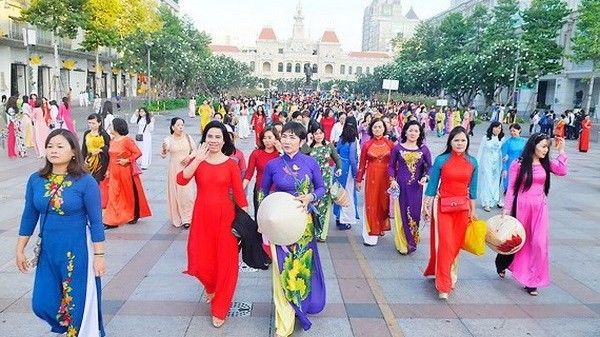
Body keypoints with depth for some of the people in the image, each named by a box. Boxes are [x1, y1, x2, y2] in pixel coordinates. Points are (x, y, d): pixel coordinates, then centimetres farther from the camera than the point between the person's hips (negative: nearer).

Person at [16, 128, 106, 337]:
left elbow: (96, 221, -12)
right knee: (42, 304, 10)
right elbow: (29, 217, 8)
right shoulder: (35, 180, -1)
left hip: (77, 251, -4)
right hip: (48, 250, 5)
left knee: (79, 302, 7)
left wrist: (99, 255, -11)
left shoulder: (85, 182, -15)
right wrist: (20, 250, 9)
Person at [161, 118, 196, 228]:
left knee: (187, 193, -4)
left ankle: (186, 219, 7)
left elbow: (195, 150, 11)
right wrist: (164, 149, -30)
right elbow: (163, 155, -8)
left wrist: (190, 157, -9)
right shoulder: (168, 139, -2)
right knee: (175, 194, 4)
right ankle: (177, 219, 18)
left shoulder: (188, 137, 3)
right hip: (174, 169, 0)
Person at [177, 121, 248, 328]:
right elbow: (181, 180, -17)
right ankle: (211, 287, 44)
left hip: (224, 216, -2)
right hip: (202, 216, 2)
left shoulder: (231, 164, -3)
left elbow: (239, 194, -3)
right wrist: (198, 159, -21)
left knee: (225, 262, 3)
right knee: (200, 261, 7)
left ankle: (220, 309, 22)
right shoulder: (197, 160, 1)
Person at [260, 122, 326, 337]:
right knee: (283, 269, 2)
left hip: (304, 221, 1)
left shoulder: (311, 163, -5)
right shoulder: (272, 165, -6)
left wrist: (309, 197, -16)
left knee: (303, 265, 15)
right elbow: (263, 193, 5)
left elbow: (321, 188, 4)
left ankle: (303, 304, 42)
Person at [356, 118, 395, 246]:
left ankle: (381, 227, 31)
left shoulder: (390, 144, -1)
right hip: (371, 177, -1)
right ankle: (371, 234, 10)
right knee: (371, 203, 3)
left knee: (384, 202, 10)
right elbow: (362, 164, 2)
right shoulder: (367, 145, -2)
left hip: (386, 177, 1)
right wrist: (359, 180, 3)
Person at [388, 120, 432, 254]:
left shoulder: (424, 149, 2)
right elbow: (391, 166, 6)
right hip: (400, 186, 0)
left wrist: (426, 177, -11)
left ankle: (411, 242, 21)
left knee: (414, 213, 4)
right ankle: (402, 244, 18)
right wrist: (392, 180, -7)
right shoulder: (398, 148, 1)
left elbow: (429, 167, 7)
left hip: (416, 188, 0)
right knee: (401, 214, 5)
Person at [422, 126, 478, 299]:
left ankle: (450, 276, 33)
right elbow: (432, 185, -2)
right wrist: (426, 206, -3)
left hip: (462, 208, 4)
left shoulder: (472, 162, 3)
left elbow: (472, 188, 9)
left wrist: (473, 210, 12)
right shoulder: (441, 160, -7)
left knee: (456, 244, 11)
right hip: (442, 206, -3)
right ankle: (443, 285, 4)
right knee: (444, 244, -5)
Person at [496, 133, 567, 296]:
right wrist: (507, 208, -8)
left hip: (540, 208, 3)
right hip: (522, 206, -3)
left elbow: (562, 171, -15)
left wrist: (561, 150, -11)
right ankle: (501, 264, 40)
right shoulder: (518, 164, -7)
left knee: (538, 243, -1)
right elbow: (511, 188, -6)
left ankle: (532, 280, 11)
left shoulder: (546, 163, 5)